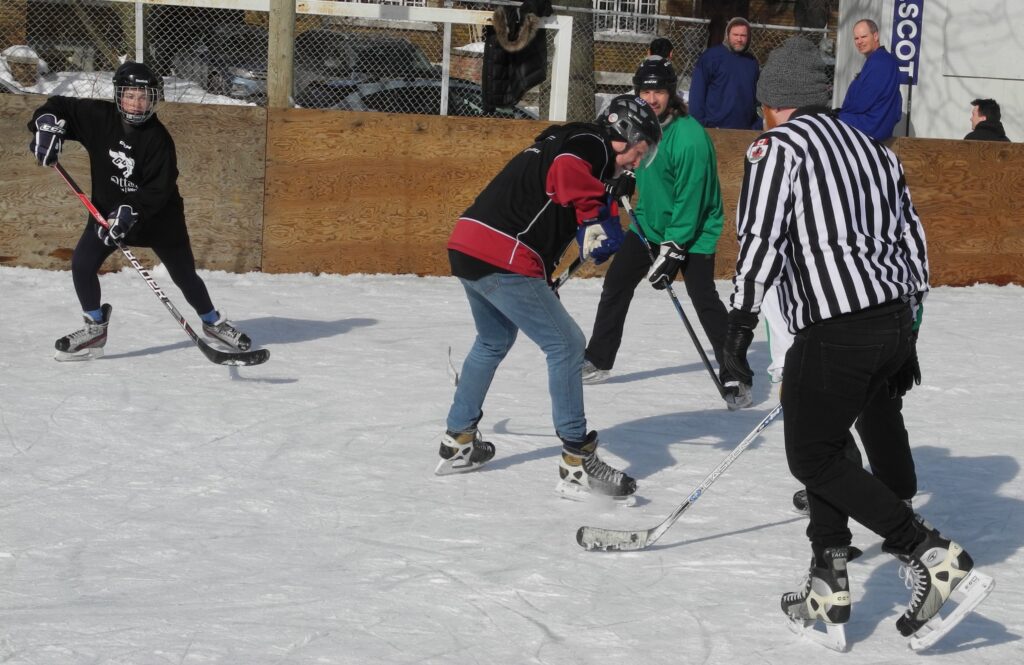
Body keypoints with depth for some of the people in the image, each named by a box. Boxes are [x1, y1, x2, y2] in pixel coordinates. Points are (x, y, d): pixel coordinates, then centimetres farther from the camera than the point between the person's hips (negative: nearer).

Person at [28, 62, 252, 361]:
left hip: (159, 215, -3)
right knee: (82, 263, -13)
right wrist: (47, 125, -23)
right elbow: (60, 107, -2)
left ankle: (213, 322, 29)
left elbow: (159, 188, -24)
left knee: (184, 273, 5)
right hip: (108, 209, 3)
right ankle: (95, 328, 3)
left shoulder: (158, 139, -21)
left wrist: (130, 212, -37)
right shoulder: (99, 117, -13)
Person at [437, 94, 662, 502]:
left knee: (494, 341, 29)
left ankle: (458, 443, 40)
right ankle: (577, 464, -2)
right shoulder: (589, 147, -7)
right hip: (502, 261, -10)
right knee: (566, 345, -4)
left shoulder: (571, 143, 24)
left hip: (468, 246, 10)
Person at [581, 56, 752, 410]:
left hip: (693, 230, -7)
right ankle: (597, 361, 24)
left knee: (704, 299, -17)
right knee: (615, 285, 9)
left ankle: (736, 376, -10)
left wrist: (672, 251, -25)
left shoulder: (690, 137, -27)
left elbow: (689, 200, -26)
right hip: (649, 223, 8)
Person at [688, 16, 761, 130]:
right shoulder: (711, 56, -4)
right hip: (714, 128, -5)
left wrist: (758, 126, 8)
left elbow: (757, 96, 15)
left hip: (745, 131, 5)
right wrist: (697, 124, -12)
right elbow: (697, 91, -6)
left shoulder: (752, 61, 11)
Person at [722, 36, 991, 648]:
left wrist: (741, 322, -6)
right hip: (894, 323, 8)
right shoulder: (874, 149, 21)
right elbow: (912, 240, 21)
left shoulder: (779, 145, 0)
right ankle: (829, 588, 18)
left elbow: (761, 237, -11)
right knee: (824, 445, 21)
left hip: (836, 333, -8)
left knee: (812, 457, 2)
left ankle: (938, 558, -6)